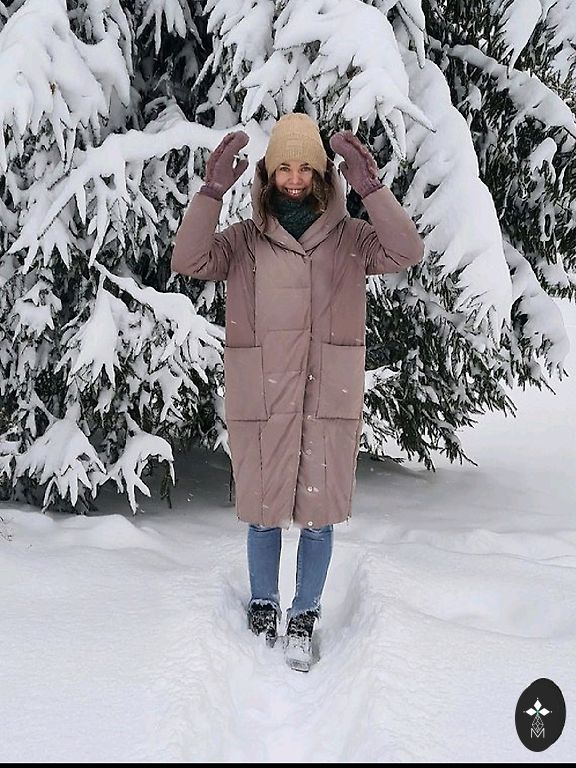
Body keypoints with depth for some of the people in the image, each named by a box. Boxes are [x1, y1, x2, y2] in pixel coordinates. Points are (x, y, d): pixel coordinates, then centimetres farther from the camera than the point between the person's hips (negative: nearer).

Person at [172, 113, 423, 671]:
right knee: (264, 512, 11)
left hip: (329, 401, 0)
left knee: (318, 515, 7)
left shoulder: (350, 238, 3)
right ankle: (263, 606, 32)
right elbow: (189, 261, -11)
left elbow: (406, 252, -12)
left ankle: (304, 616, 23)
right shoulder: (245, 239, 3)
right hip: (260, 401, 0)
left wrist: (370, 189, -22)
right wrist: (212, 193, -21)